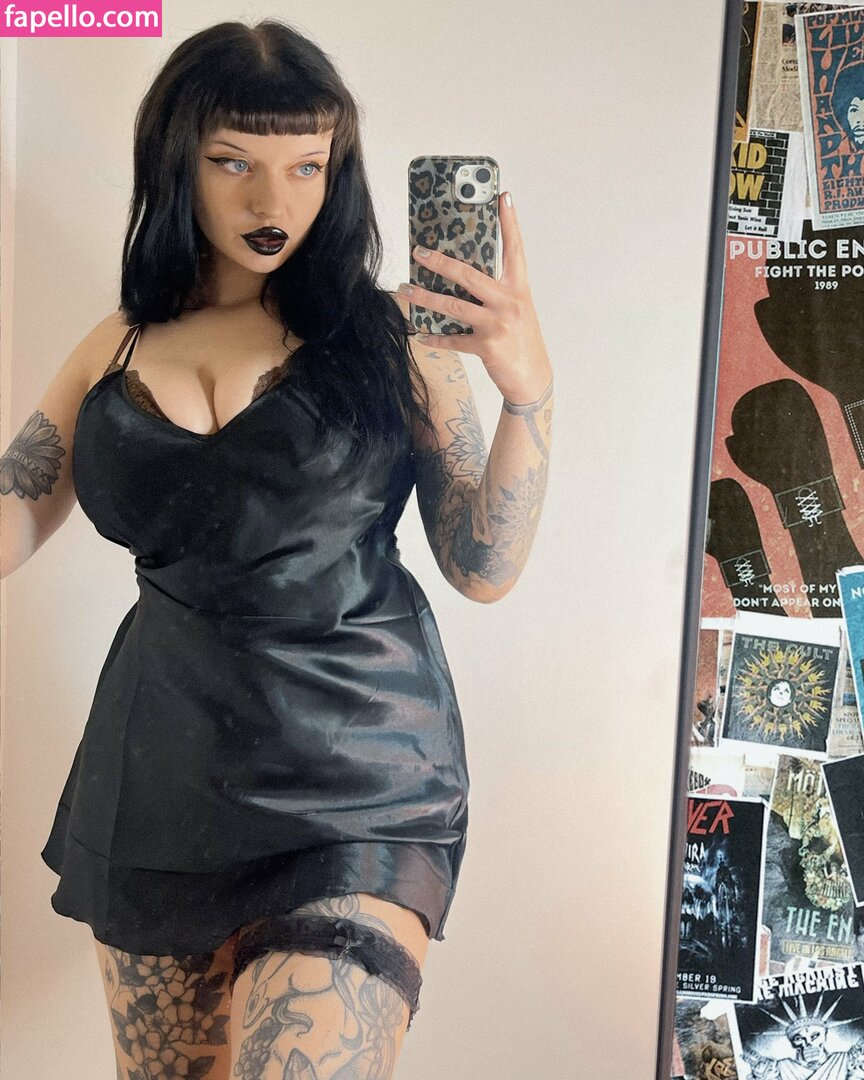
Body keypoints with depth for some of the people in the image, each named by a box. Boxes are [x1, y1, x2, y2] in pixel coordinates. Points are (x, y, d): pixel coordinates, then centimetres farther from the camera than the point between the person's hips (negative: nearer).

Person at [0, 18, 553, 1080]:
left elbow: (484, 570, -4)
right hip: (164, 759, 4)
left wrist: (527, 390, -17)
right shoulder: (115, 353, 7)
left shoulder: (386, 339, -1)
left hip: (354, 765, -3)